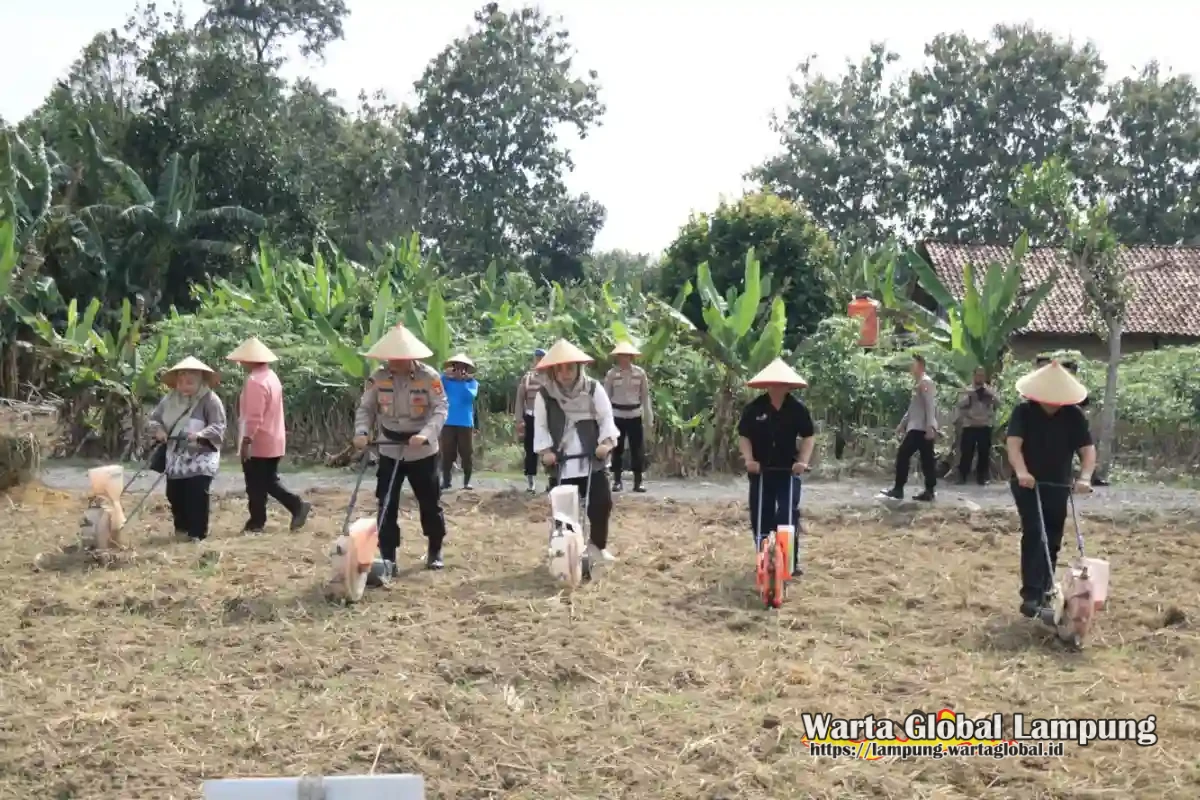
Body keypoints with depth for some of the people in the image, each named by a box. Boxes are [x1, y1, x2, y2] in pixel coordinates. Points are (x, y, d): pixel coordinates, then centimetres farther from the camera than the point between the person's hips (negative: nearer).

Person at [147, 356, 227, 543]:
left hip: (201, 457, -6)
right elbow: (154, 418, 15)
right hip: (176, 456, 6)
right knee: (174, 494, 9)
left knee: (197, 494, -11)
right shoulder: (170, 399, 8)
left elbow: (218, 427, -13)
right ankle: (181, 527, 26)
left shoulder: (210, 400, -10)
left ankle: (197, 532, -3)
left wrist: (200, 435, -28)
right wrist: (158, 430, -7)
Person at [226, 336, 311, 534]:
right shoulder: (271, 376, 13)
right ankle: (298, 506, 8)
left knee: (256, 486, 1)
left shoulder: (255, 380, -19)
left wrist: (246, 440, -24)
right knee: (270, 482, 16)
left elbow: (253, 416, -25)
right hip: (273, 442, 10)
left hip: (258, 443, -10)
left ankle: (256, 523, 10)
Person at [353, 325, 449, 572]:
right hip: (389, 452, 2)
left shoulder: (429, 376, -13)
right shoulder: (378, 377, -5)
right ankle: (387, 559, 5)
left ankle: (435, 551, 31)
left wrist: (426, 433, -33)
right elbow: (365, 408, -2)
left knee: (430, 503, 11)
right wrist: (361, 431, -21)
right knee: (387, 505, -1)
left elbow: (441, 408, -18)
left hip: (422, 452, -2)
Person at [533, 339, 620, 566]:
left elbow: (606, 418, -1)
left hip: (593, 461, 0)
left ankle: (597, 545, 16)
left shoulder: (593, 389, 0)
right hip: (561, 463, 0)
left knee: (602, 503, -3)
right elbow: (540, 425, 3)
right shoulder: (544, 395, 0)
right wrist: (546, 450, -10)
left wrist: (606, 442, -15)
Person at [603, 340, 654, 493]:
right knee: (617, 449, 7)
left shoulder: (640, 373, -1)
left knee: (637, 449, 1)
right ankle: (617, 481, 16)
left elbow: (645, 396, 4)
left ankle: (638, 482, 9)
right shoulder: (611, 374, -3)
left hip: (635, 415, 1)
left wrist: (649, 418, 2)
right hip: (617, 415, -1)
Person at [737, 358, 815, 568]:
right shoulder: (754, 408, -5)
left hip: (789, 469, -1)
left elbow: (809, 436, 1)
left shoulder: (798, 408, -5)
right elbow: (743, 435, 1)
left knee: (789, 515, -8)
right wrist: (749, 459, -12)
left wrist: (803, 461, -11)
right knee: (761, 516, 6)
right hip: (760, 469, 1)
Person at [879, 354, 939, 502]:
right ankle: (929, 492, 6)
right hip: (916, 427, 10)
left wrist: (930, 426, -25)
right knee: (927, 459, 6)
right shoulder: (916, 382, 19)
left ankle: (898, 489, -6)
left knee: (903, 455, -9)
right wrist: (902, 424, 25)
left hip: (922, 428, -10)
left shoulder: (926, 382, -10)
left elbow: (930, 406, -19)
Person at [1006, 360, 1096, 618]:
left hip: (1058, 486, 4)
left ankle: (1044, 592, 21)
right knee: (1034, 533, -18)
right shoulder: (1023, 412, -13)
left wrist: (1085, 477, -29)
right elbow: (1013, 443, -26)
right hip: (1028, 483, -4)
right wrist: (1021, 472, -44)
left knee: (1052, 540, 8)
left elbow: (1088, 449, -10)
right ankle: (1031, 594, -19)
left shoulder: (1074, 415, -5)